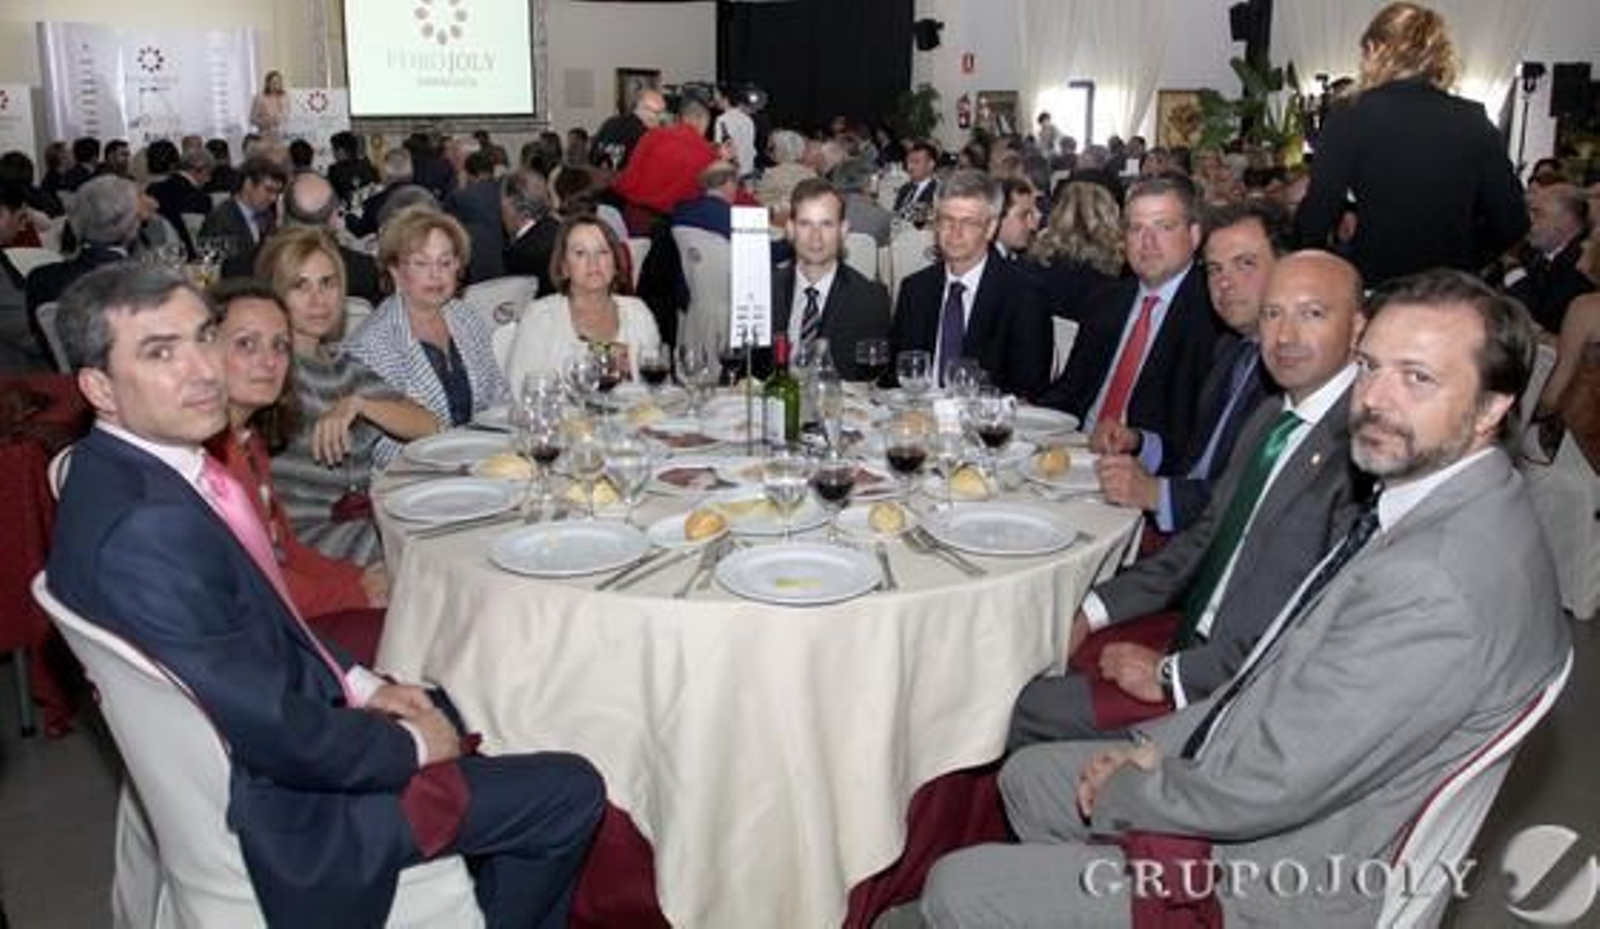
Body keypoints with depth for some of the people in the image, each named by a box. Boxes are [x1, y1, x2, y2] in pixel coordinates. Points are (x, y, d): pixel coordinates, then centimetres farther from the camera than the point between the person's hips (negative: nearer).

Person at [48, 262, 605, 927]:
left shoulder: (125, 469, -2)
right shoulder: (143, 531, -32)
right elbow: (276, 735, -28)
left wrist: (361, 686, 3)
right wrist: (411, 744, -13)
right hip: (279, 808, -9)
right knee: (572, 792, -1)